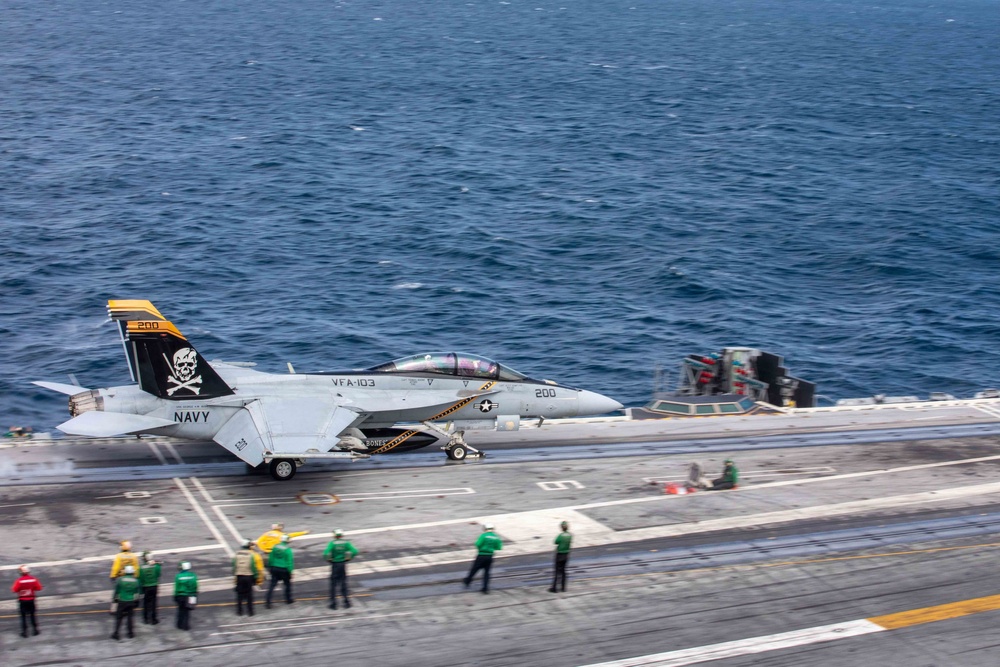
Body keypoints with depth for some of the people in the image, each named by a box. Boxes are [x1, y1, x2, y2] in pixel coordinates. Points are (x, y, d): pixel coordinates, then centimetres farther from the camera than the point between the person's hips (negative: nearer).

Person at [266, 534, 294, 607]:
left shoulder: (275, 547, 0)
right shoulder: (288, 550, -13)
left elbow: (270, 558, 6)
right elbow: (290, 562, -13)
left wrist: (270, 567, 15)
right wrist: (290, 572, -7)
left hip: (274, 569, 3)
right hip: (284, 570, -3)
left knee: (272, 585, 4)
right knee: (287, 584, 18)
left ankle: (268, 602, -5)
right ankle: (288, 599, 29)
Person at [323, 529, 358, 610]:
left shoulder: (332, 543, -13)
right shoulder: (346, 543, -5)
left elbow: (326, 554, -26)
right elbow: (354, 552, -12)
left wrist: (328, 559, -7)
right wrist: (348, 558, 1)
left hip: (334, 565, -3)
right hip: (343, 565, 3)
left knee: (333, 585, 7)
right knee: (343, 584, 15)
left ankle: (333, 603, 6)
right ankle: (346, 601, 14)